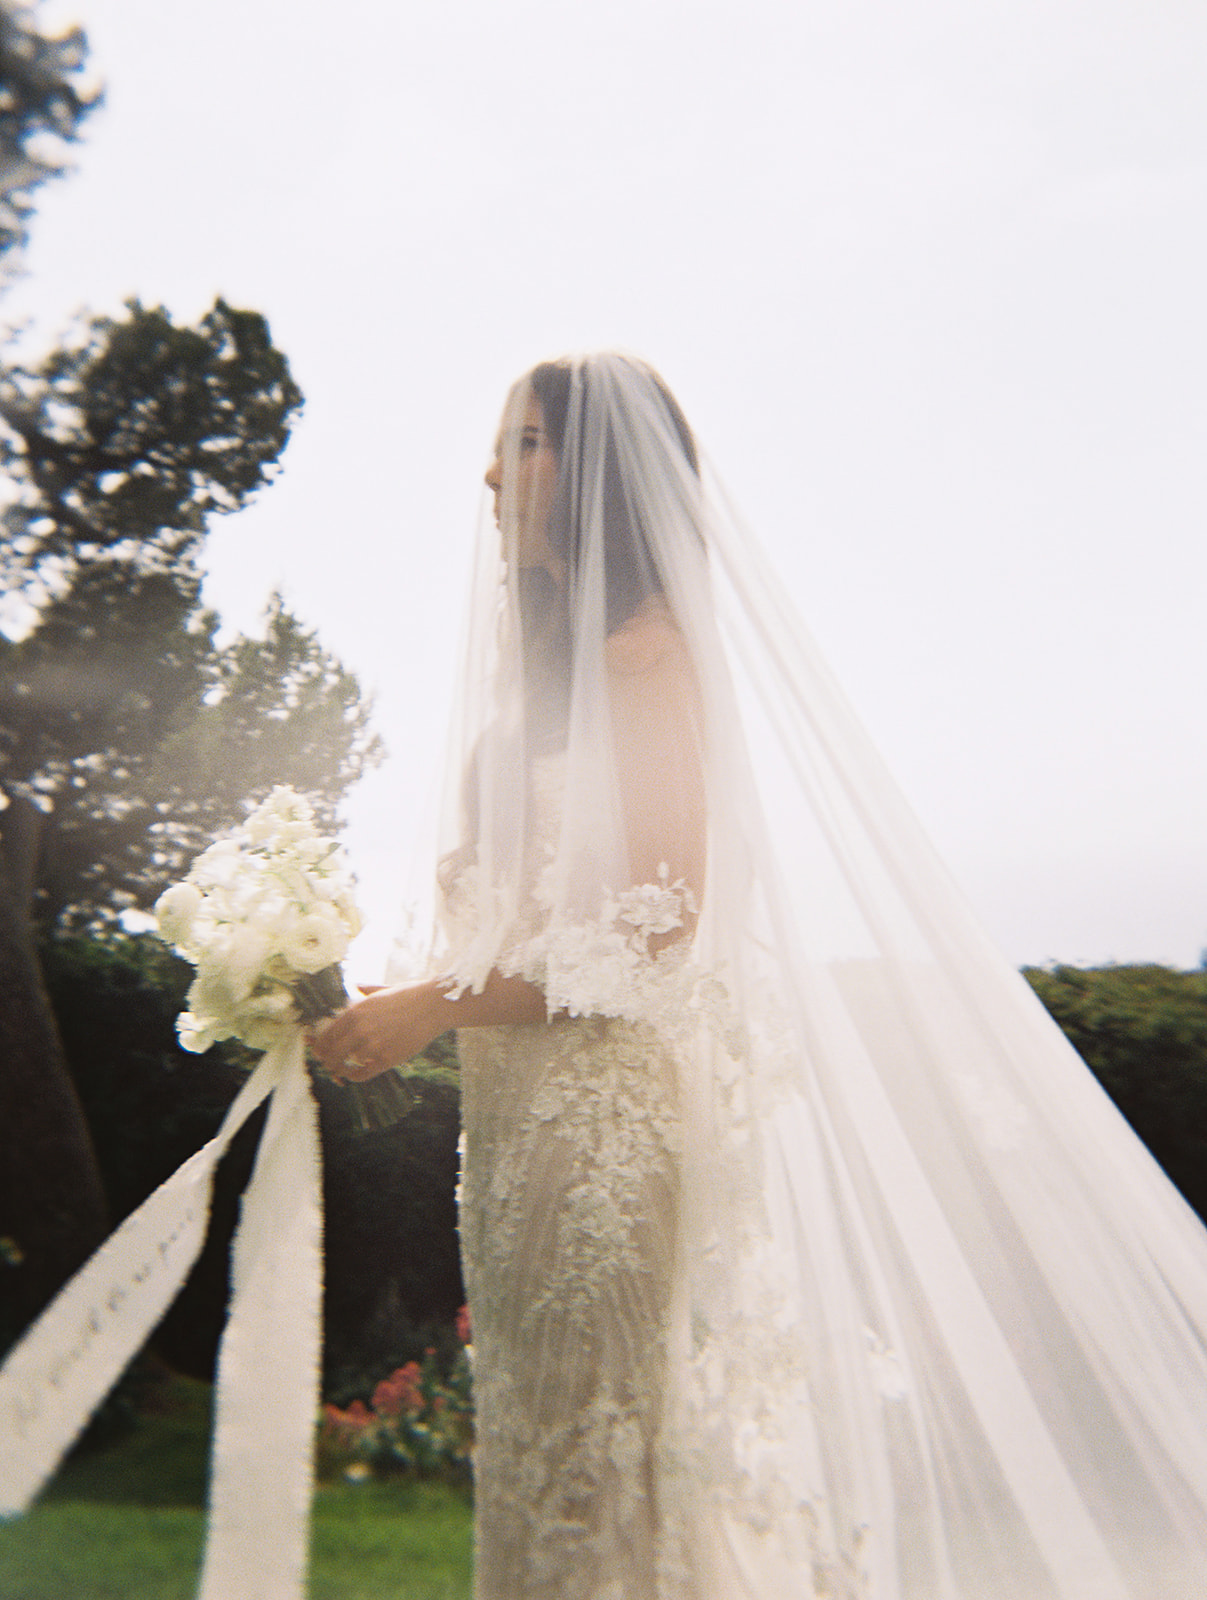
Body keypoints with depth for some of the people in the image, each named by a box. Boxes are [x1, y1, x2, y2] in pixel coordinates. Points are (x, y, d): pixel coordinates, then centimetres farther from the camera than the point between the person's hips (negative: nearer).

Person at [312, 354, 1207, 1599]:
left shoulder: (646, 651, -9)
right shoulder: (555, 663, 17)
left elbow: (656, 924, -17)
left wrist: (430, 1005, -15)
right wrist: (395, 1003, 10)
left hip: (623, 1102, -9)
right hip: (541, 1108, 9)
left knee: (623, 1444, 0)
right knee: (552, 1449, 15)